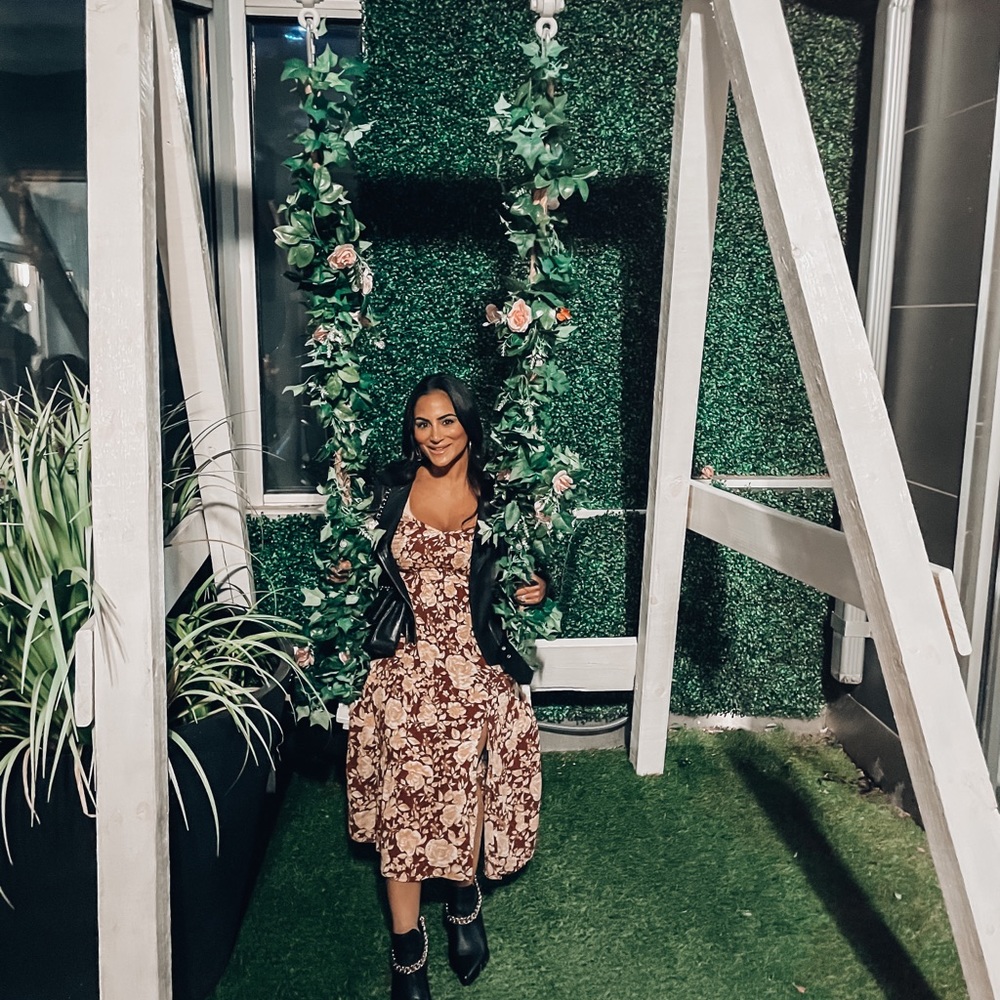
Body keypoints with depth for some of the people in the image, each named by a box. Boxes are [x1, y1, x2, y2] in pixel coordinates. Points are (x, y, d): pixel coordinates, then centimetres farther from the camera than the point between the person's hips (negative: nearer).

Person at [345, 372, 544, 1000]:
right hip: (405, 671, 1)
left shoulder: (499, 497, -2)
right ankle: (408, 945, 24)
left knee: (469, 790, 6)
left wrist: (539, 588, -8)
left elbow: (531, 567, 10)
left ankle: (464, 898, 38)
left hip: (477, 672, 0)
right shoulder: (393, 490, 0)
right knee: (403, 801, 5)